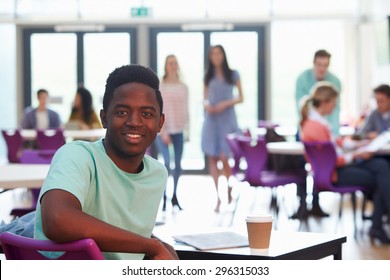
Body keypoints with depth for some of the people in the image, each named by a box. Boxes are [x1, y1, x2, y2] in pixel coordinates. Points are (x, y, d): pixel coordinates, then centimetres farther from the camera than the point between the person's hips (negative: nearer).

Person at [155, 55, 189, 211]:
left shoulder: (183, 87, 8)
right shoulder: (160, 86, -4)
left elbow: (185, 110, 12)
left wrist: (187, 130, 6)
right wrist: (163, 132, -12)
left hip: (179, 131, 4)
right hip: (163, 130, -4)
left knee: (178, 164, 4)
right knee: (167, 162, -16)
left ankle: (174, 196, 17)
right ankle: (164, 197, -4)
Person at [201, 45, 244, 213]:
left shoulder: (233, 75, 3)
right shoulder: (208, 76, 10)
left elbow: (241, 98, 4)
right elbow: (205, 97, 15)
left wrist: (226, 103, -11)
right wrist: (206, 105, -7)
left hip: (227, 119, -3)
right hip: (211, 119, 3)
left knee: (223, 158, -9)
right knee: (212, 158, 0)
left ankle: (229, 191, 15)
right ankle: (218, 196, 5)